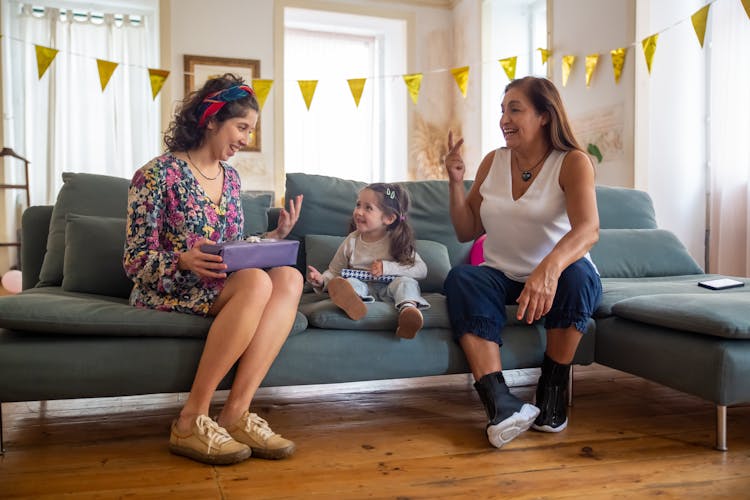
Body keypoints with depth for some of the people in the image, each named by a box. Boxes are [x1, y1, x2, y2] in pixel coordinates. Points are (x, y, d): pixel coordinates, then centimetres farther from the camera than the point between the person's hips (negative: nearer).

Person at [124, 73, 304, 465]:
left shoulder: (230, 178, 12)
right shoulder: (159, 174, -9)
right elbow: (135, 261, -11)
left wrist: (276, 235, -2)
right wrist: (184, 261, -31)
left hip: (219, 288, 7)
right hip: (166, 291, -6)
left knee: (290, 277, -23)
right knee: (257, 282, -33)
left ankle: (236, 412, -28)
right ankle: (192, 421, -26)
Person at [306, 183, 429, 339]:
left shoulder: (397, 242, -1)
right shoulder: (351, 241, 6)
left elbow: (422, 270, -7)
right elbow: (334, 271, 13)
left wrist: (387, 267, -17)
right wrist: (322, 280, -11)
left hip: (389, 289, -1)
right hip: (363, 287, 1)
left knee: (406, 282, -29)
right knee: (349, 282, -29)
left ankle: (408, 307, -60)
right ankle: (352, 300, -64)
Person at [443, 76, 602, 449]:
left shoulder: (572, 163, -9)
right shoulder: (492, 162, 6)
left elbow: (588, 229, -28)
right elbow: (466, 232, 10)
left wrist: (549, 268, -49)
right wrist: (455, 182, -6)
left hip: (555, 277, -3)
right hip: (502, 278, 3)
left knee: (577, 274, -36)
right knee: (460, 278, -28)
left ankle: (552, 390, -13)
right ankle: (501, 405, -40)